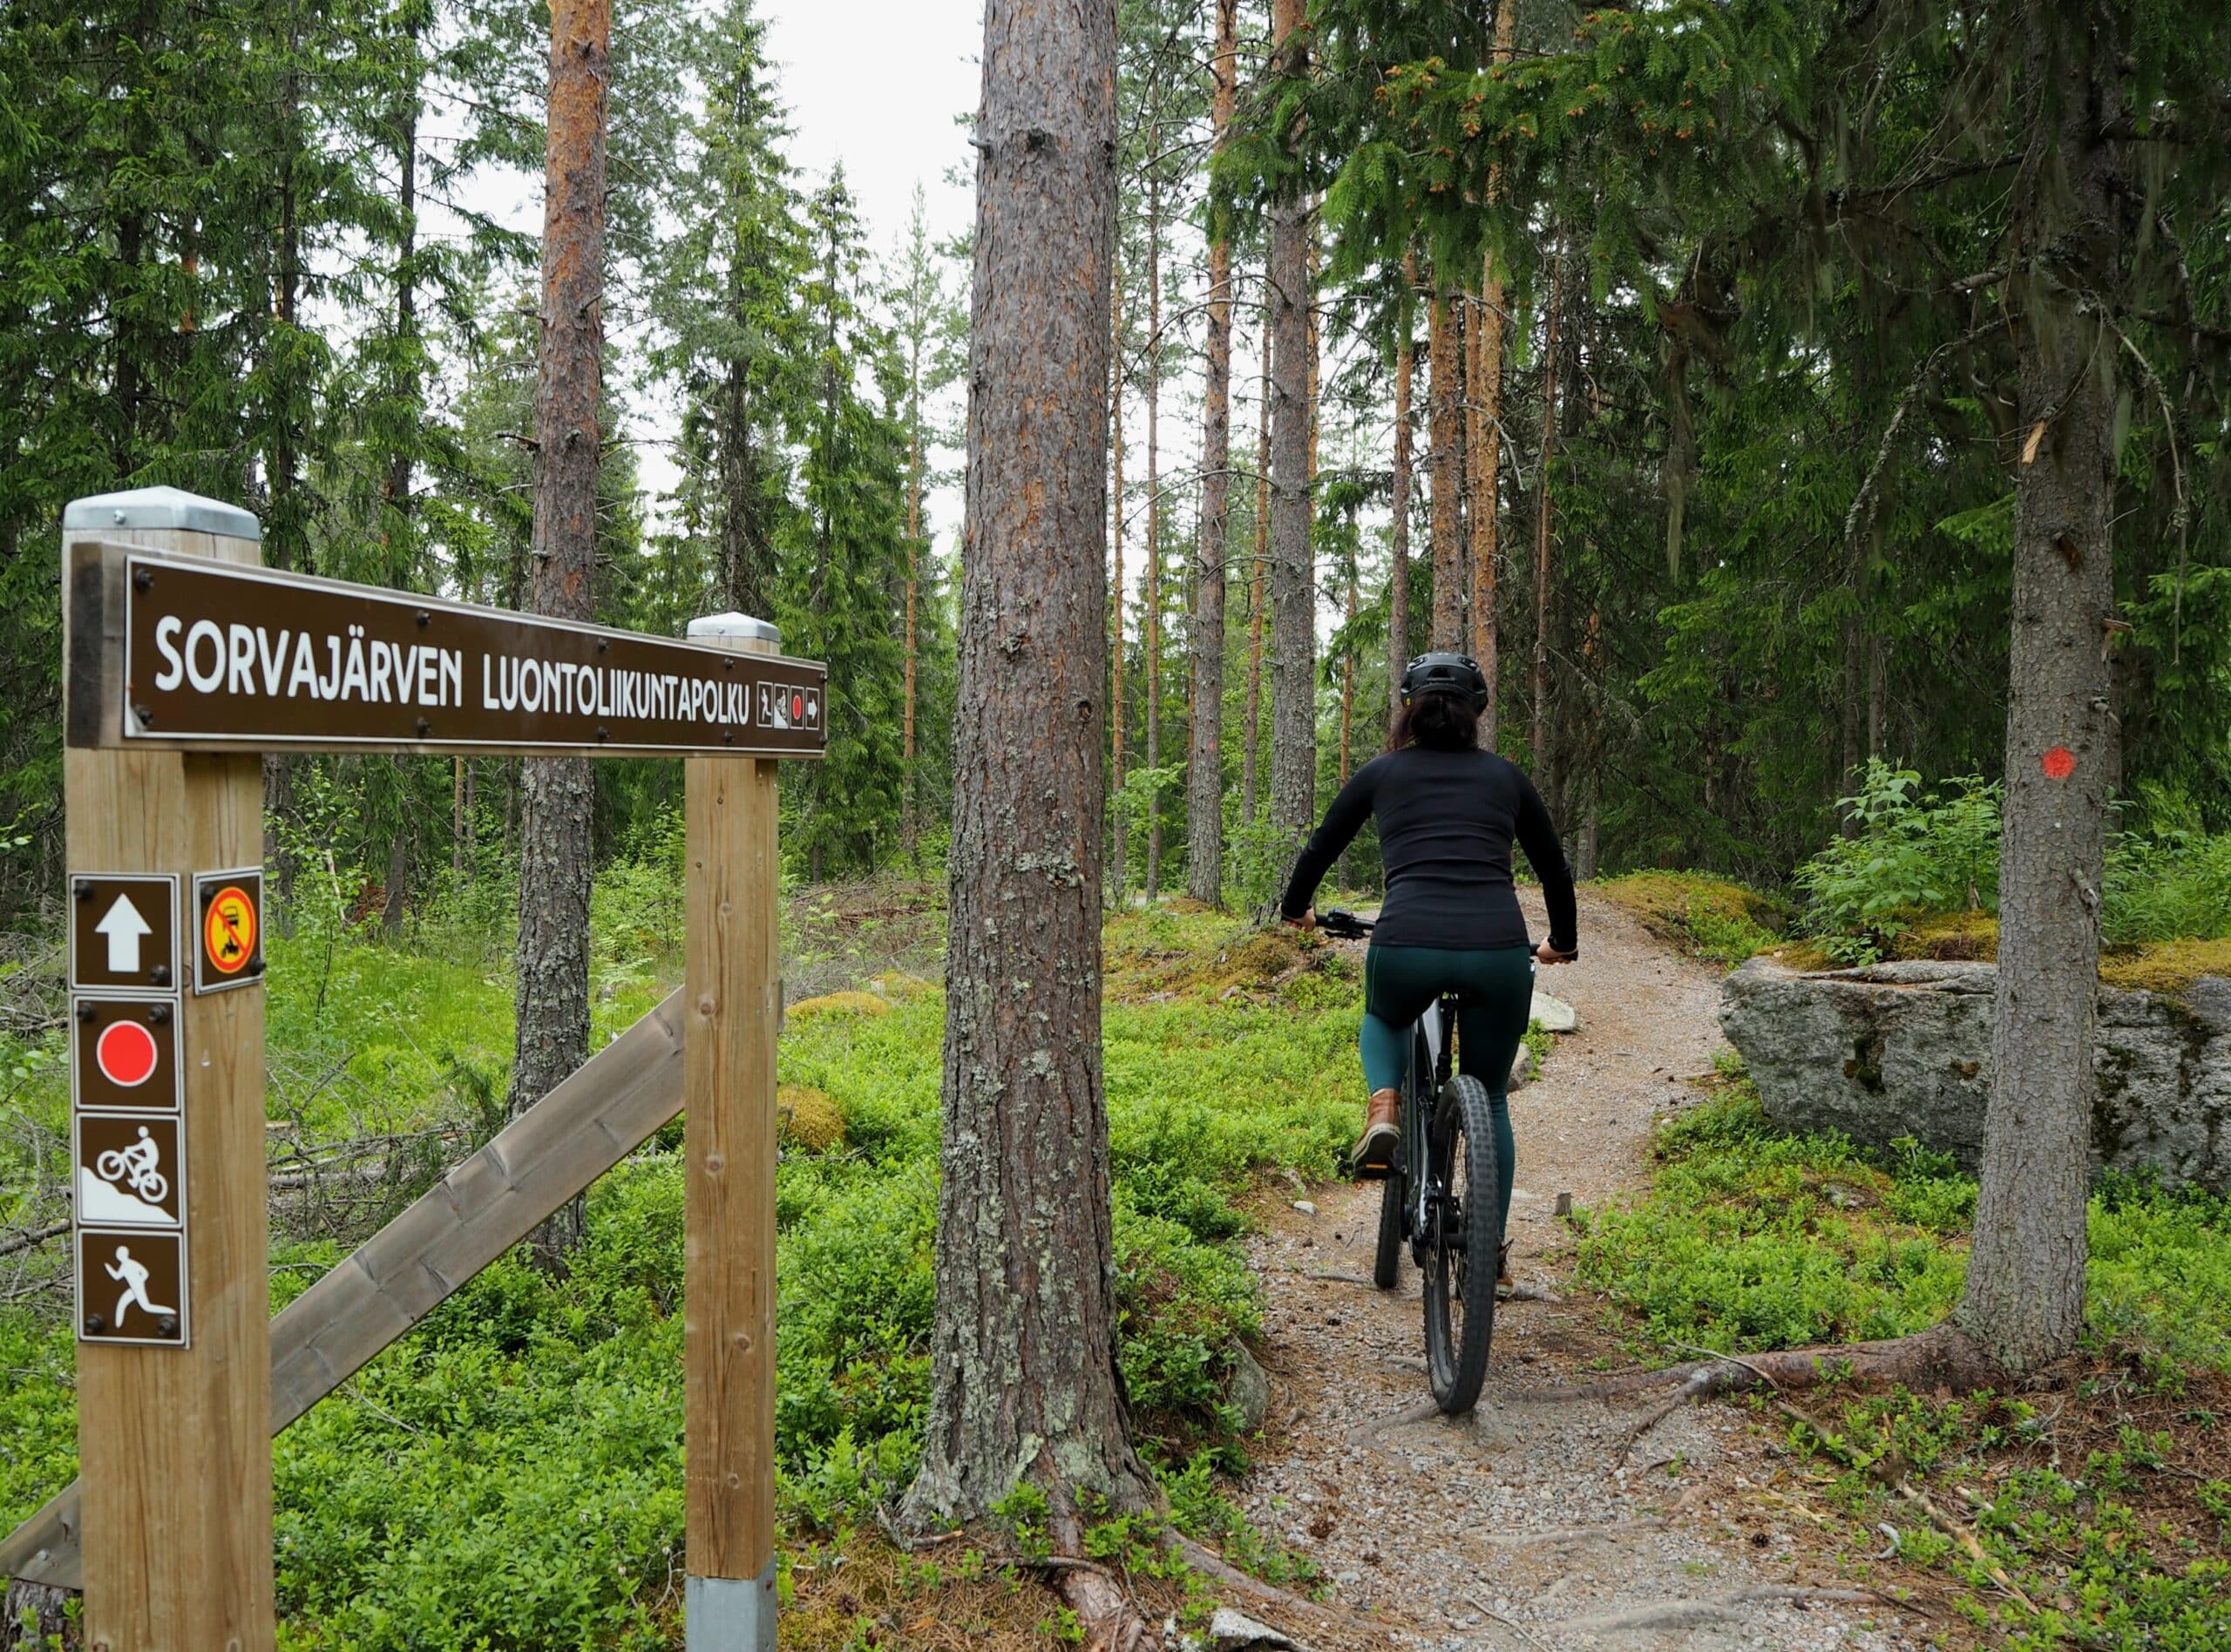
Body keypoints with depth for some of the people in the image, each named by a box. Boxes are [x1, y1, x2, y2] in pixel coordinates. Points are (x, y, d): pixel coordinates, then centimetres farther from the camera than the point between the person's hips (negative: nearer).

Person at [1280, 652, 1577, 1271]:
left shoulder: (1383, 772, 16)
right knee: (1490, 1100, 24)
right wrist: (1563, 942, 46)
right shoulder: (1505, 775, 19)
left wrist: (1295, 908, 44)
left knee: (1383, 1020, 35)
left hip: (1407, 947, -1)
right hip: (1499, 952, 1)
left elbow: (1320, 849, 24)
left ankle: (1384, 1109, 8)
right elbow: (1554, 866, 29)